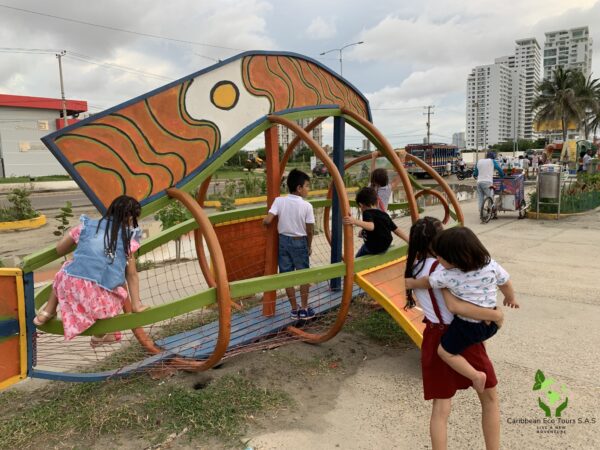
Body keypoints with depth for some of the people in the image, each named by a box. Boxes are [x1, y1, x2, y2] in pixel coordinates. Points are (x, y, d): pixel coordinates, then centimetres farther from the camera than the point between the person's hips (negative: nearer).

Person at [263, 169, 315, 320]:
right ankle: (304, 309, 20)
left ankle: (294, 309, 21)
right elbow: (310, 230, -8)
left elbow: (267, 221, -16)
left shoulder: (279, 201, -9)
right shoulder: (306, 206, -13)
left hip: (283, 240, 2)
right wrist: (309, 246, 9)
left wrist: (264, 222, 8)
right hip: (300, 242, -2)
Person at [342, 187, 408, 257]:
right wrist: (409, 240, 19)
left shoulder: (367, 213, -15)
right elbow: (396, 230, 9)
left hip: (373, 248, -7)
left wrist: (355, 221, -48)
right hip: (385, 247, 7)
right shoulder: (384, 214, 6)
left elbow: (371, 226, -36)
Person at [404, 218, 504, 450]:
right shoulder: (440, 267, -20)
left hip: (434, 338, 6)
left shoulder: (413, 269, 3)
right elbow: (454, 305, -28)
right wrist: (495, 314, -21)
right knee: (490, 397, 17)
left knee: (440, 408, 12)